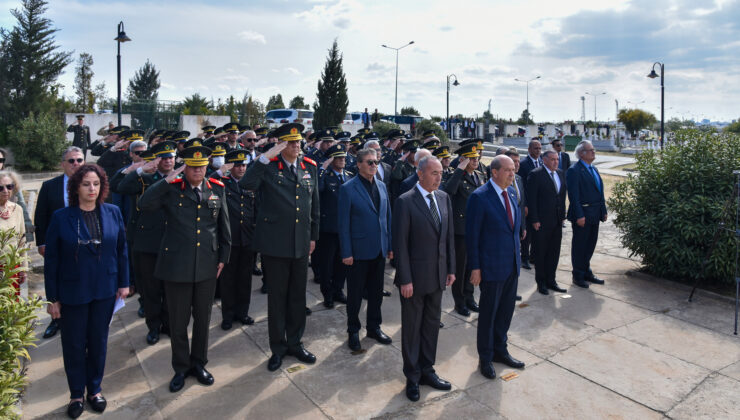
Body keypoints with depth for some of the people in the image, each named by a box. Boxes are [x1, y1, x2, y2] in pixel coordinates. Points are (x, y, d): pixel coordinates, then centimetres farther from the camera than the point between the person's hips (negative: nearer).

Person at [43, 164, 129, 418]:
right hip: (73, 292, -1)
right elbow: (51, 260, -5)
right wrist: (52, 298, -4)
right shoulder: (61, 218, -8)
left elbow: (121, 250, 3)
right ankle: (76, 394, 31)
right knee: (74, 345, 12)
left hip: (104, 291, 2)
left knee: (99, 342, 14)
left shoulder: (113, 213, -3)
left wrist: (123, 283, 2)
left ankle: (95, 389, 33)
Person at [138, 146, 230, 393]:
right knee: (178, 321, 10)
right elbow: (144, 204, -19)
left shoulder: (217, 189, 4)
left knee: (203, 319, 15)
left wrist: (223, 257, 7)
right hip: (176, 265, -2)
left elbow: (224, 225, 9)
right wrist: (168, 179, -20)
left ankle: (199, 363, 34)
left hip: (207, 266, 2)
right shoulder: (171, 189, -3)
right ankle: (181, 368, 29)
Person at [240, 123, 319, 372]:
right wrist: (266, 157, -29)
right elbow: (245, 184, -27)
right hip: (275, 244, -4)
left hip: (301, 243, 4)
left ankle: (295, 342, 32)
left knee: (298, 296, 15)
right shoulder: (269, 167, -7)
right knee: (277, 297, 9)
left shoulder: (310, 167, 6)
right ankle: (278, 347, 26)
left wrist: (313, 236, 12)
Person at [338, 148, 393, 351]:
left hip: (379, 250, 5)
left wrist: (390, 246, 8)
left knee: (376, 292, 16)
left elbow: (387, 217, 12)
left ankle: (374, 327, 33)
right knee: (355, 294, 9)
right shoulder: (348, 189, -9)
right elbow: (343, 223, -10)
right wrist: (346, 253, -13)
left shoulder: (381, 186, 8)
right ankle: (353, 331, 25)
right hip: (359, 251, -5)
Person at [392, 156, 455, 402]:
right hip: (415, 277, -6)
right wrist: (405, 280, -16)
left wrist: (451, 268, 7)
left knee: (432, 324, 17)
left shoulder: (444, 198, 5)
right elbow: (400, 243, -15)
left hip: (438, 275, 6)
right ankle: (413, 377, 27)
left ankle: (427, 371, 34)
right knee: (412, 327, 9)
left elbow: (449, 235, 10)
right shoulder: (405, 202, -14)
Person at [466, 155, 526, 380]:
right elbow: (472, 235, -15)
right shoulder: (479, 197, -16)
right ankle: (485, 357, 26)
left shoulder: (511, 192, 6)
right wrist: (475, 267, -15)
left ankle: (500, 349, 37)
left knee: (506, 310, 18)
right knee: (488, 313, 8)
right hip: (492, 267, -7)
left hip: (512, 265, 7)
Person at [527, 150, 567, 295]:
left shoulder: (560, 174, 11)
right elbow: (532, 199, -13)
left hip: (557, 221, 7)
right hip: (542, 222, -7)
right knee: (540, 253, 5)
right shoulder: (535, 175, -11)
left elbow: (562, 195, 15)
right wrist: (534, 220, -16)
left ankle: (550, 280, 26)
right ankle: (541, 283, 18)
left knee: (554, 252, 13)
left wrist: (562, 216, 10)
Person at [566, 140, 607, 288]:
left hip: (594, 215, 8)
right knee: (579, 245, 3)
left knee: (590, 244, 16)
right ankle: (578, 276, 15)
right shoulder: (574, 171, -13)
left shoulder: (593, 169, 15)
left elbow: (600, 191, 18)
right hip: (582, 215, -8)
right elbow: (573, 195, -18)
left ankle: (586, 272, 30)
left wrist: (603, 211, 13)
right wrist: (579, 216, -21)